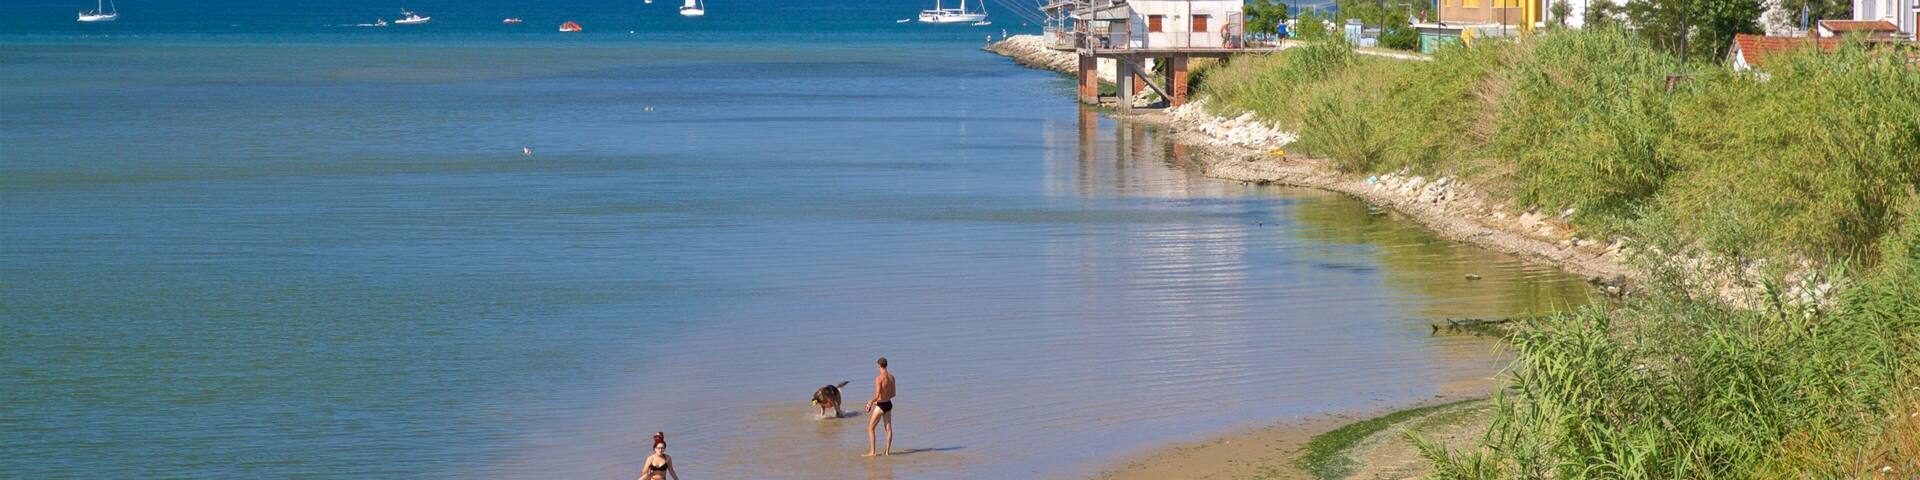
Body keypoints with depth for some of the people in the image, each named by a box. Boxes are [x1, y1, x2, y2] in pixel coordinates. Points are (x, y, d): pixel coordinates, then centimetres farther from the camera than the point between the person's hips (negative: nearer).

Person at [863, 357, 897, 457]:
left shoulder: (879, 378, -20)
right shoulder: (891, 377, 2)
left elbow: (877, 395, -23)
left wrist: (870, 403, -5)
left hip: (881, 406, -7)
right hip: (889, 404, 7)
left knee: (870, 428, 3)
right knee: (888, 428, 11)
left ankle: (872, 452, 1)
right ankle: (888, 451, 13)